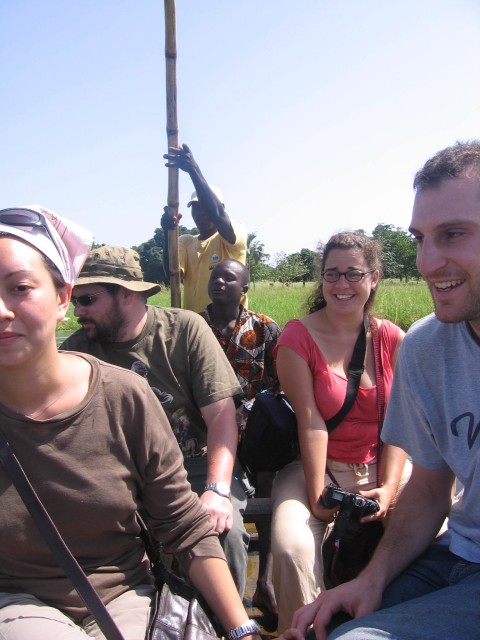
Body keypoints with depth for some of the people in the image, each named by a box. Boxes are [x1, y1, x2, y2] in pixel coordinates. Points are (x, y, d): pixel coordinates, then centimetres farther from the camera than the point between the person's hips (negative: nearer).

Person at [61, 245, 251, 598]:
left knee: (224, 529, -28)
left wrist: (218, 490, -23)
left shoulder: (186, 328, -6)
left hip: (194, 465, -1)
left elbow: (221, 413, -10)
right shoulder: (77, 349, 1)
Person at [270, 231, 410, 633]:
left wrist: (388, 488, -16)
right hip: (319, 468, -2)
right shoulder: (298, 338, -8)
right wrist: (316, 497, -19)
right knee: (292, 548, -29)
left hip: (381, 467, 3)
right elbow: (311, 422, -15)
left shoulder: (392, 340, 2)